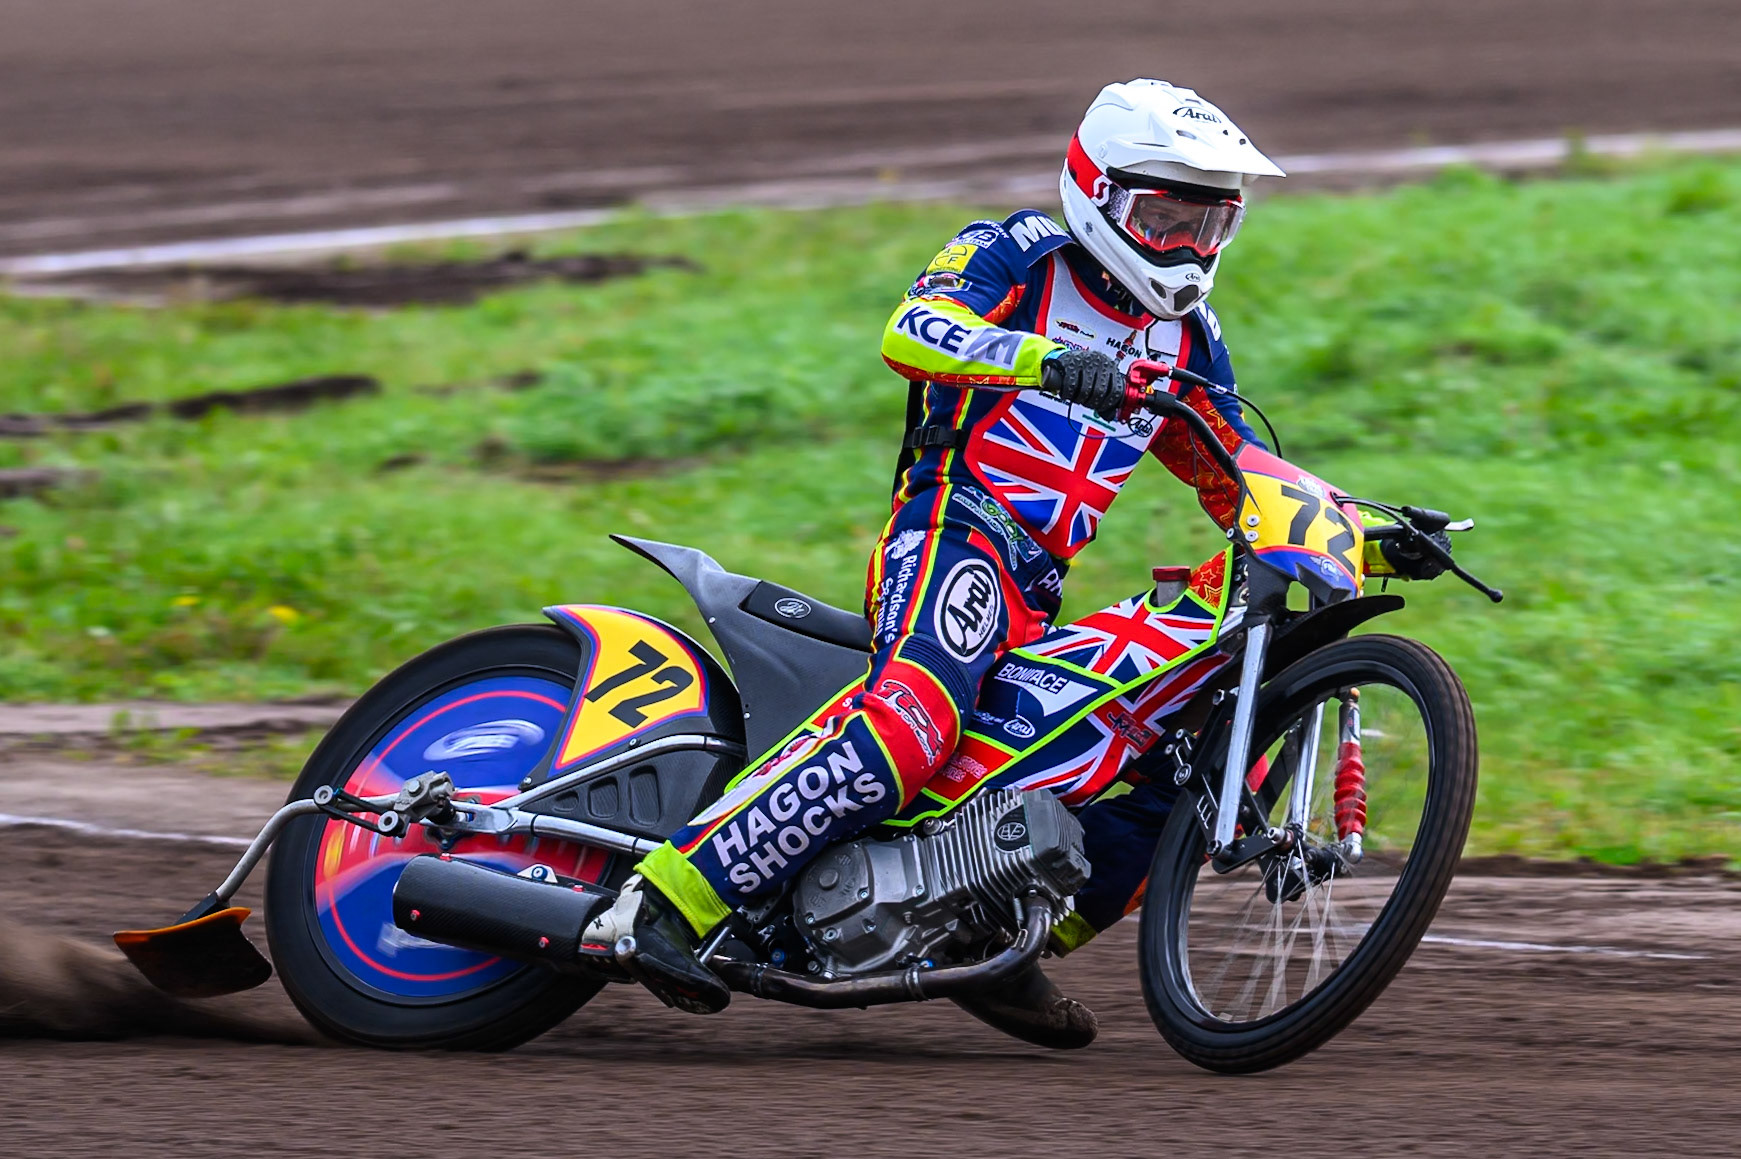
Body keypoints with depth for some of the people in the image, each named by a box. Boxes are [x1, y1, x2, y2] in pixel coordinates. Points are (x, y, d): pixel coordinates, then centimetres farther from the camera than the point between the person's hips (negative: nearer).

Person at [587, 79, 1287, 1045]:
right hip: (956, 525, -8)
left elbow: (1238, 473, 26)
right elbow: (914, 332, -17)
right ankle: (664, 904, -39)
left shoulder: (1186, 335, 22)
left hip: (1042, 593, 8)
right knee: (911, 721, -35)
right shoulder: (1015, 257, 2)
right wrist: (1049, 360, -33)